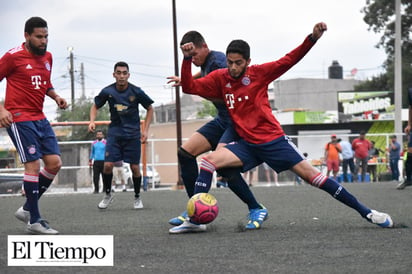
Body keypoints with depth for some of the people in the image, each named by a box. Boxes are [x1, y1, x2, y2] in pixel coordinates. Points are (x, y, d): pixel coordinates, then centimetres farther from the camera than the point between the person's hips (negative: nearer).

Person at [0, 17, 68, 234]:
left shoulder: (47, 57, 11)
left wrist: (56, 97, 8)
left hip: (40, 118, 7)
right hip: (19, 119, -7)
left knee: (54, 163, 1)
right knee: (33, 164, -11)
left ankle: (27, 209, 14)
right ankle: (34, 221, -4)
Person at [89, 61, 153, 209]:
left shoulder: (136, 92, -9)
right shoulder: (108, 91, -6)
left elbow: (149, 109, 5)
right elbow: (95, 106, 11)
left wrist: (145, 130, -1)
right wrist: (92, 121, -8)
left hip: (133, 134, -1)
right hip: (114, 132, 1)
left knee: (135, 167, -1)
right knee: (108, 165, -10)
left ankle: (137, 197, 19)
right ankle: (108, 194, 12)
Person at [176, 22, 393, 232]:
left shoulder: (259, 73, -5)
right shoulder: (220, 79, 1)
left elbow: (290, 60, -7)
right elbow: (189, 87, -2)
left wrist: (313, 38, -20)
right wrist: (187, 59, -16)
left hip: (273, 140, -2)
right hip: (247, 144, 3)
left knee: (310, 175, -6)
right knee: (208, 161, -19)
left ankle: (365, 212, 1)